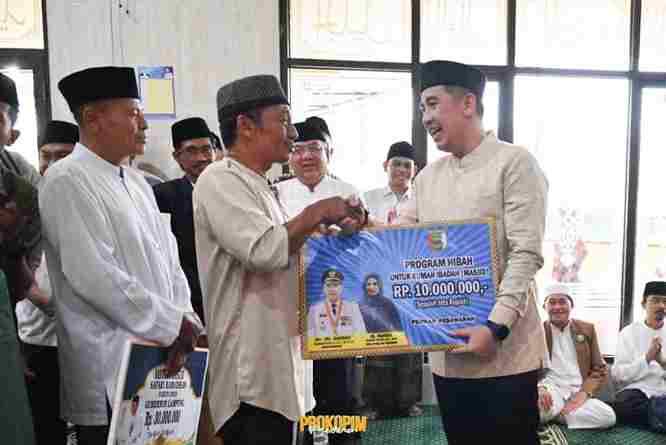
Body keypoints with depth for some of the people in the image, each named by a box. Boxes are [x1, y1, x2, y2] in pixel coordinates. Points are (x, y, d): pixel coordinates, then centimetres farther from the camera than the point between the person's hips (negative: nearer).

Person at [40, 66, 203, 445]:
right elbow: (94, 277, -21)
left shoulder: (136, 181, 13)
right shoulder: (68, 181, -12)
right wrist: (173, 325, -15)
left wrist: (184, 320, -4)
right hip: (112, 370, -7)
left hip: (160, 356, 8)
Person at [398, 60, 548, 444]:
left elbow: (526, 255, -14)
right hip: (446, 351, 6)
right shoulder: (428, 177, 11)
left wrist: (496, 327, -22)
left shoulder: (514, 162, -7)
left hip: (504, 352, -6)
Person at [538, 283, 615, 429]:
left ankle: (553, 415, -11)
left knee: (608, 416, -28)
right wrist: (539, 389, -19)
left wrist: (583, 393, -8)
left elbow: (600, 369, 10)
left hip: (578, 393, 5)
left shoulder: (587, 329, 12)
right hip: (551, 391, -4)